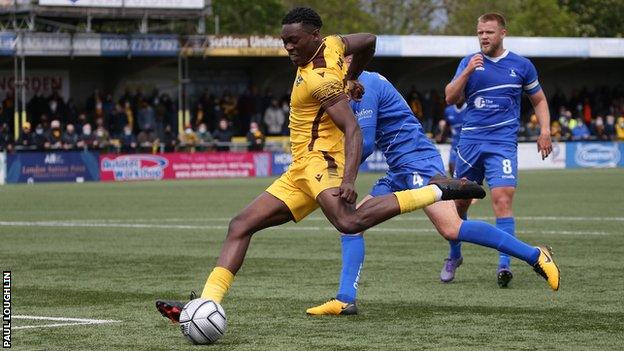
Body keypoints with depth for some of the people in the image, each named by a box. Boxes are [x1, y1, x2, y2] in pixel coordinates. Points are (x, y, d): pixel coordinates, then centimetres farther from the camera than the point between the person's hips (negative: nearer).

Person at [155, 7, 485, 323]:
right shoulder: (331, 44, 9)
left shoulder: (319, 79, -16)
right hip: (300, 172, 10)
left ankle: (438, 190, -30)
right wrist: (351, 78, 40)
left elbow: (352, 129, -24)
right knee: (240, 226, 4)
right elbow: (368, 41, 26)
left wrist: (349, 179, -34)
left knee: (349, 222, -38)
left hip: (320, 158, -10)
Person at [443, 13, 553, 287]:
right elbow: (451, 98, -1)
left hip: (503, 143, -2)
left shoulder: (521, 66, 4)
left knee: (502, 200, -18)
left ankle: (504, 265, -20)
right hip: (470, 141, 2)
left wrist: (544, 131, 2)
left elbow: (539, 100, 15)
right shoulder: (469, 62, 7)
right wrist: (467, 72, -15)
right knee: (460, 201, 10)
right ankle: (454, 256, 30)